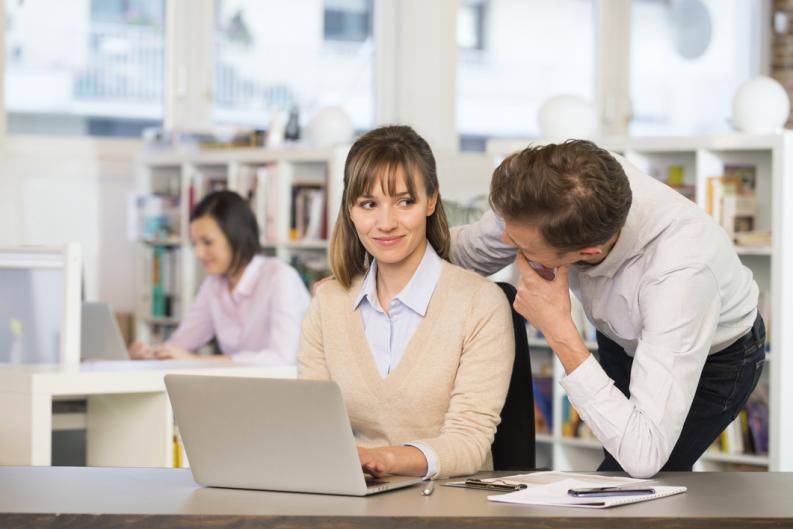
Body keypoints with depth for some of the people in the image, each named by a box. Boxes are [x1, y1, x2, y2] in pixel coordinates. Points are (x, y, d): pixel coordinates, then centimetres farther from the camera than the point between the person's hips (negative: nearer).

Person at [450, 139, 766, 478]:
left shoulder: (681, 274, -47)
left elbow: (644, 456, -48)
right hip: (623, 335, 5)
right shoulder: (543, 192, -33)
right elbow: (470, 252, -9)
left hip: (715, 357, -5)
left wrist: (559, 332, -45)